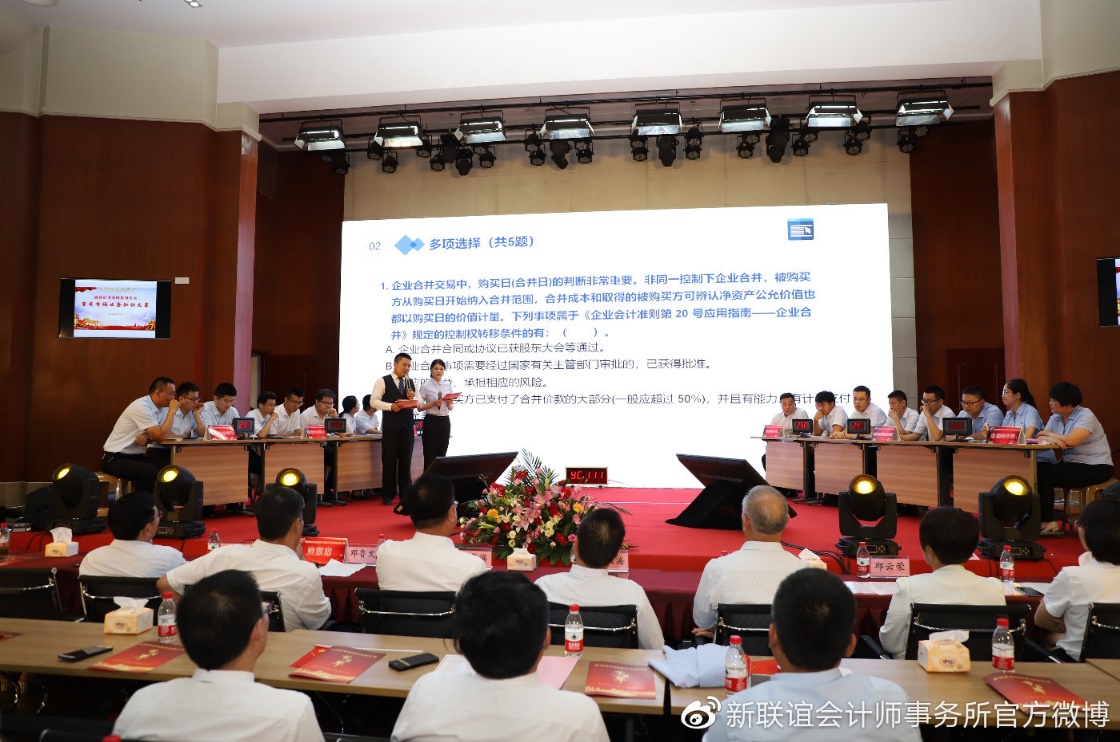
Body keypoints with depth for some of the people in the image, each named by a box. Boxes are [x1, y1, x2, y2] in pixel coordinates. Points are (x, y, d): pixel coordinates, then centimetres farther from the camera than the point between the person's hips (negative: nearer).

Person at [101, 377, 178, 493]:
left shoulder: (162, 408, 3)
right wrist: (172, 411, -18)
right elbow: (162, 435, -26)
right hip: (115, 458, -7)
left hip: (136, 456, 8)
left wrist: (148, 436, -17)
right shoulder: (141, 407, -21)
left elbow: (164, 434, 3)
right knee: (151, 472, -30)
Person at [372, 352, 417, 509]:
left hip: (407, 426, 4)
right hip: (390, 426, -4)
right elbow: (374, 401, -8)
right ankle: (388, 495, 12)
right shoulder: (382, 381, -1)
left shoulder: (410, 383, 13)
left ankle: (405, 494, 15)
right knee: (389, 460, 2)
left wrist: (413, 398, -9)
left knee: (406, 460, 7)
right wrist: (391, 406, -20)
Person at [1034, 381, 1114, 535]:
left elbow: (1071, 440, -29)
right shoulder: (1055, 418, 9)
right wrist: (1052, 439, -25)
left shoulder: (1085, 415, -14)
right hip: (1072, 464, 7)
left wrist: (1048, 434, -12)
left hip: (1095, 468, -7)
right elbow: (1040, 438, -2)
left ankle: (1047, 523, -12)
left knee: (1045, 475, -23)